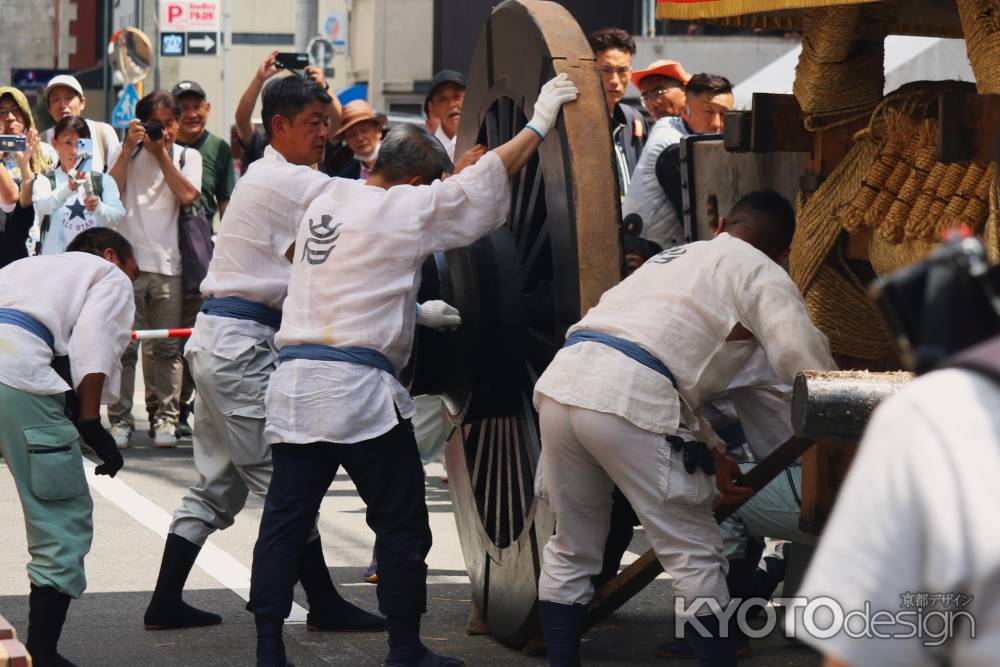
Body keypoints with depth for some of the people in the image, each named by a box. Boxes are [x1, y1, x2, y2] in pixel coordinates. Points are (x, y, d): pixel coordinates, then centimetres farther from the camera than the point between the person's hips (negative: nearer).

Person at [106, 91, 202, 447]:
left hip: (167, 264, 1)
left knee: (167, 347, 2)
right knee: (123, 345, -3)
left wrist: (161, 154, -3)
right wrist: (130, 147, -7)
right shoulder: (128, 152, 11)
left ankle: (166, 418, 7)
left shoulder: (187, 157, 12)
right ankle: (120, 419, 1)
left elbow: (188, 195, -6)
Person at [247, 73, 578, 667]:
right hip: (358, 386, -7)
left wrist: (416, 313, 33)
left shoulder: (325, 206, 16)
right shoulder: (402, 208, -6)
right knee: (401, 522, 7)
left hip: (293, 383, 7)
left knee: (287, 518, 7)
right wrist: (540, 123, 4)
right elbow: (483, 181, -3)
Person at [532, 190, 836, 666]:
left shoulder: (672, 258, 33)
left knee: (571, 549, 20)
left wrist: (712, 453, 36)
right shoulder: (760, 273, 10)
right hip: (627, 399, -7)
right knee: (695, 556, 4)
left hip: (562, 379, 7)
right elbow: (804, 362, -2)